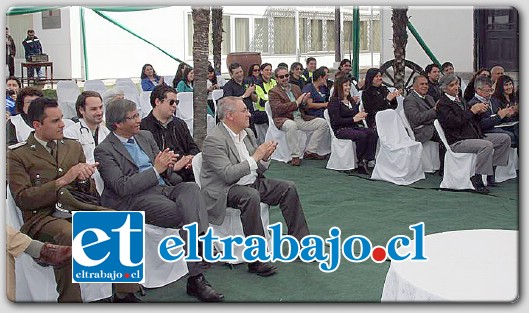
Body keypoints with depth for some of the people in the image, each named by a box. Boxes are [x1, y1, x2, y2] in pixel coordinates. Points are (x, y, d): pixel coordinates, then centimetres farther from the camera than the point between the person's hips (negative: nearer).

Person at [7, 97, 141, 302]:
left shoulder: (73, 146, 20)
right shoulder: (17, 155, 6)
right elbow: (22, 198, -5)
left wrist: (84, 179, -4)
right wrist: (62, 181, -11)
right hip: (42, 217, -4)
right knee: (69, 235, -38)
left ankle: (124, 295, -14)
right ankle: (70, 302, -23)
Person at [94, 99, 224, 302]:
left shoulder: (145, 136, 20)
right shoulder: (104, 150, -1)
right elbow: (121, 187, -12)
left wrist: (170, 166, -1)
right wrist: (156, 170, -13)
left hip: (163, 187, 6)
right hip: (136, 199, -6)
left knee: (190, 188, -28)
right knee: (186, 216, -28)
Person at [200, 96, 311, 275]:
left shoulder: (247, 133, 10)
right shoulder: (214, 140, -16)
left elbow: (258, 169, 15)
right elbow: (228, 174, -26)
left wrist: (265, 157, -8)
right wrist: (255, 157, -22)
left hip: (252, 182, 9)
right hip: (225, 190, -8)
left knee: (288, 188, -2)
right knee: (251, 196, -36)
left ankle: (299, 242, 7)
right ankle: (256, 259, -31)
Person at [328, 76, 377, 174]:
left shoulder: (351, 101, 24)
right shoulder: (334, 101, -1)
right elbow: (336, 121, -12)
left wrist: (361, 116, 0)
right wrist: (354, 119, -16)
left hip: (354, 127, 7)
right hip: (340, 130, -7)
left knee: (373, 133, -22)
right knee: (361, 135, -34)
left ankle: (365, 160, -27)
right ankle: (360, 162, -21)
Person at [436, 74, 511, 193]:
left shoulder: (459, 100, 19)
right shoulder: (442, 104, -9)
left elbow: (472, 120, 23)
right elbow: (454, 122, -22)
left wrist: (478, 112, 1)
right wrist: (471, 111, -16)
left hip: (474, 135, 9)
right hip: (457, 142, -9)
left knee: (505, 139, 2)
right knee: (487, 145, -32)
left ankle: (491, 170, 5)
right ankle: (476, 179, -23)